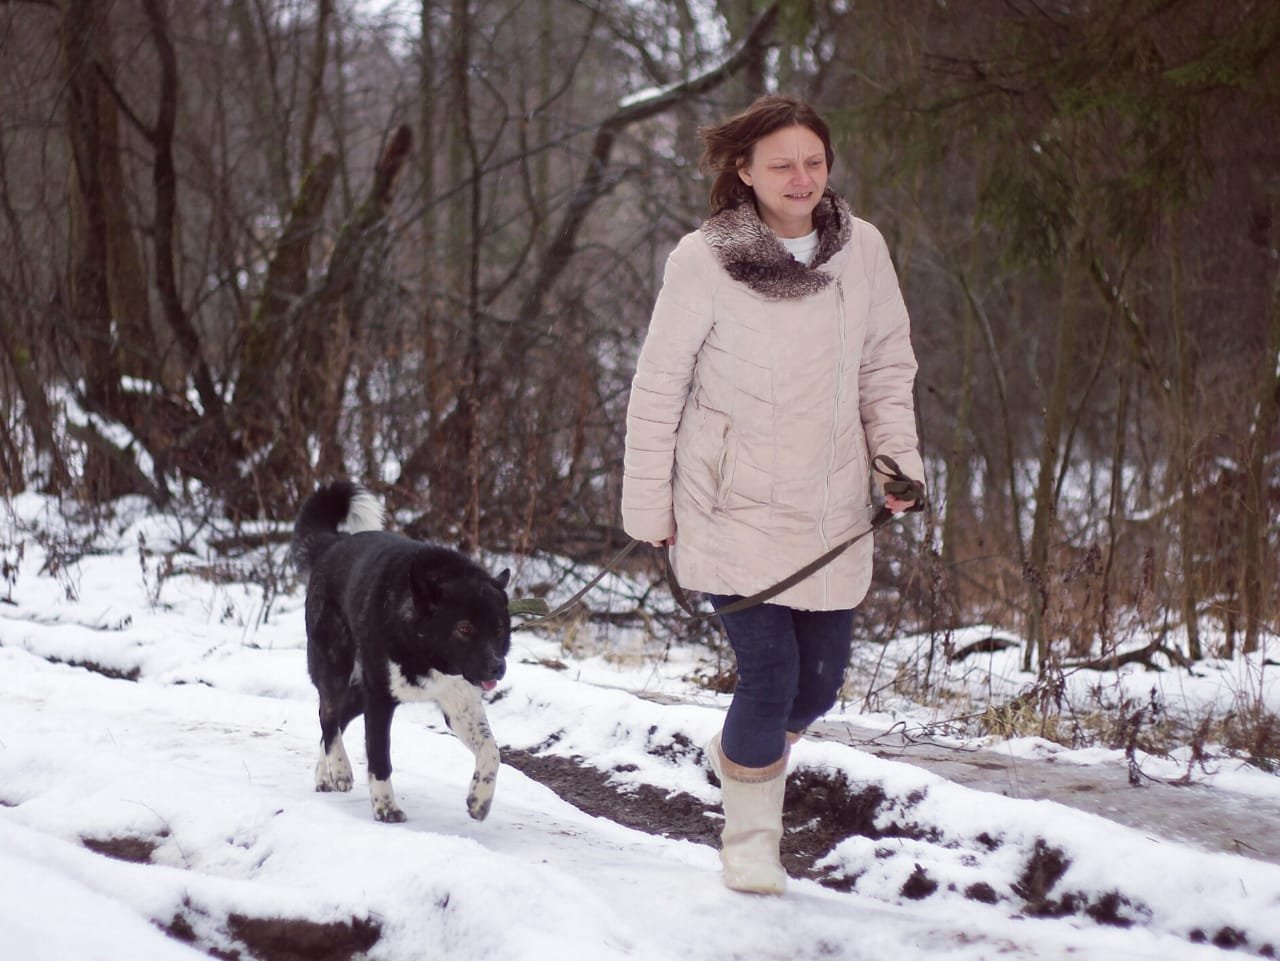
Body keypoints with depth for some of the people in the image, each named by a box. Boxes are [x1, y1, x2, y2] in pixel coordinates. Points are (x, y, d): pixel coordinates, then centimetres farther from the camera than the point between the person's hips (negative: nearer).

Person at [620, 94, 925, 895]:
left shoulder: (862, 248, -1)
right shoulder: (702, 261, -12)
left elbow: (888, 363, 11)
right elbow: (658, 386, -4)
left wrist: (897, 456, -2)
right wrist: (648, 505, -2)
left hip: (831, 508, 4)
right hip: (735, 506, -4)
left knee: (822, 679, 11)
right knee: (769, 673, -9)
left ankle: (742, 754, 44)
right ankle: (751, 841, 14)